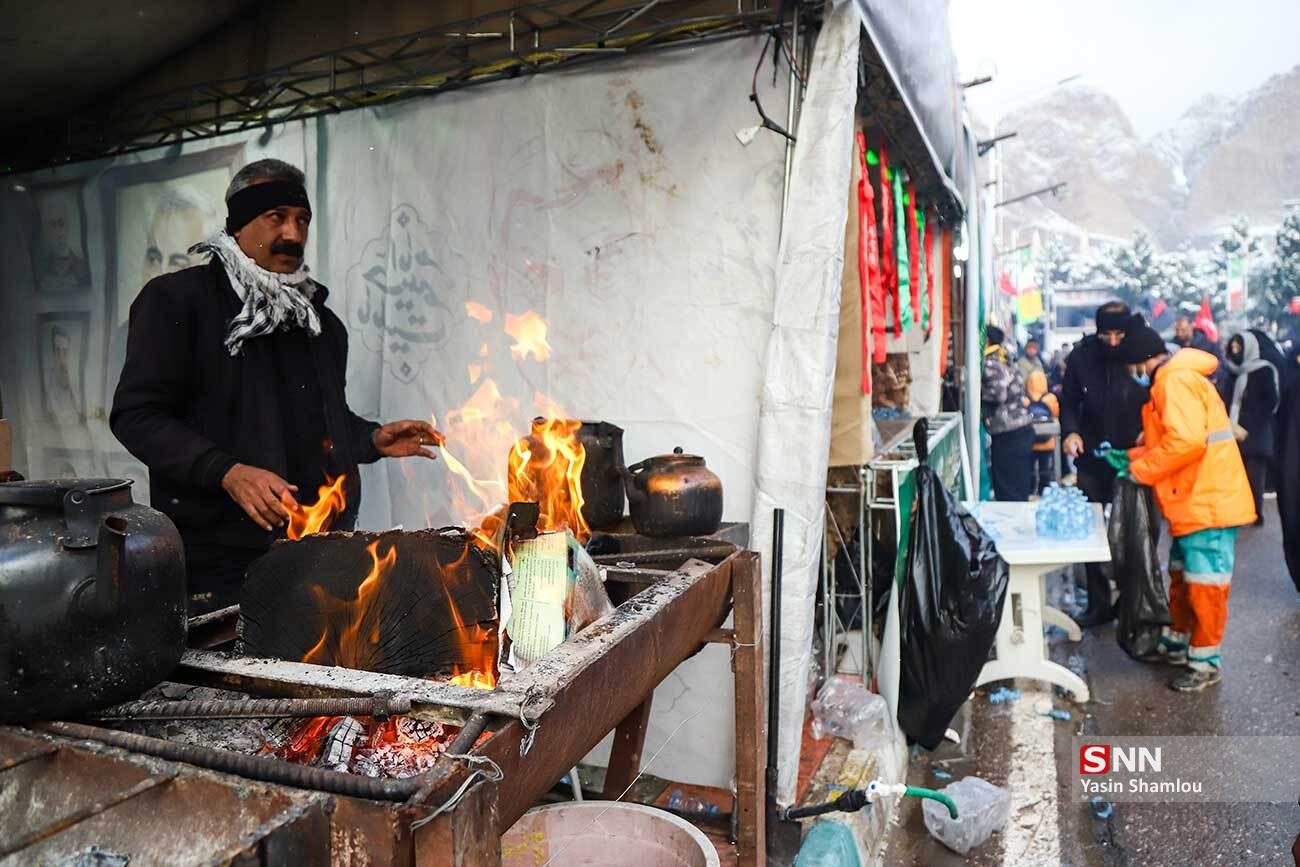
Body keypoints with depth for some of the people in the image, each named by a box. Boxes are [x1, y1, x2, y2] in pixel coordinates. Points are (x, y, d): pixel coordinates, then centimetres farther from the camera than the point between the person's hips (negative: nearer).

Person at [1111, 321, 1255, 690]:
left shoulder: (1176, 382, -17)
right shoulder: (1171, 381, 17)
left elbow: (1186, 441, -27)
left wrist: (1138, 469, -17)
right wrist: (1129, 456, 10)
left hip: (1207, 501, -11)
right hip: (1193, 500, 11)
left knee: (1205, 584, -2)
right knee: (1182, 577, 20)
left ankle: (1206, 662, 8)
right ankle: (1178, 643, 32)